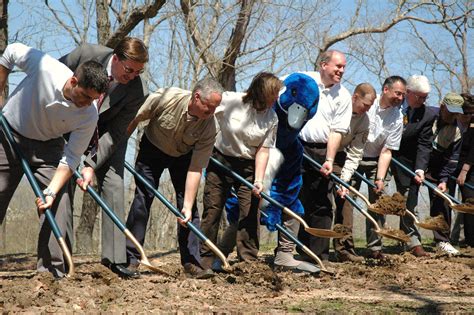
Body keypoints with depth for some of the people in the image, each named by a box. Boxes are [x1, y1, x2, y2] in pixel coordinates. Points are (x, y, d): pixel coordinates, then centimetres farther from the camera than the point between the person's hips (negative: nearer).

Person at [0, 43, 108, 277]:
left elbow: (70, 158, -20)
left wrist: (51, 192, -31)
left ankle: (54, 271, -7)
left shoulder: (89, 116, -25)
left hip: (48, 147, 1)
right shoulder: (44, 67, -31)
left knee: (58, 205, -12)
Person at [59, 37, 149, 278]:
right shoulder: (86, 54, -27)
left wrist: (91, 164, -31)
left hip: (107, 134, 0)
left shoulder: (137, 90, -26)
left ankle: (115, 257, -11)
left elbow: (114, 134, -22)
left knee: (113, 185, -13)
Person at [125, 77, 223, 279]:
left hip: (183, 156, 1)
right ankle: (130, 258, -1)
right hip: (152, 149, -1)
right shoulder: (166, 98, -34)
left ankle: (191, 262, -5)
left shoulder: (209, 128, -29)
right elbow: (135, 119, -17)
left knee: (188, 206, -10)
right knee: (143, 198, -7)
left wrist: (188, 206, -32)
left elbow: (195, 170, -27)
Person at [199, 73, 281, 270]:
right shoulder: (230, 101, -16)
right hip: (220, 161, -1)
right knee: (212, 210, 1)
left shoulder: (271, 118, -8)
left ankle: (249, 262, 1)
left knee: (249, 214, -5)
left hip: (248, 167, 1)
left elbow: (263, 150, -9)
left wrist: (258, 180, -19)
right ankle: (205, 262, 9)